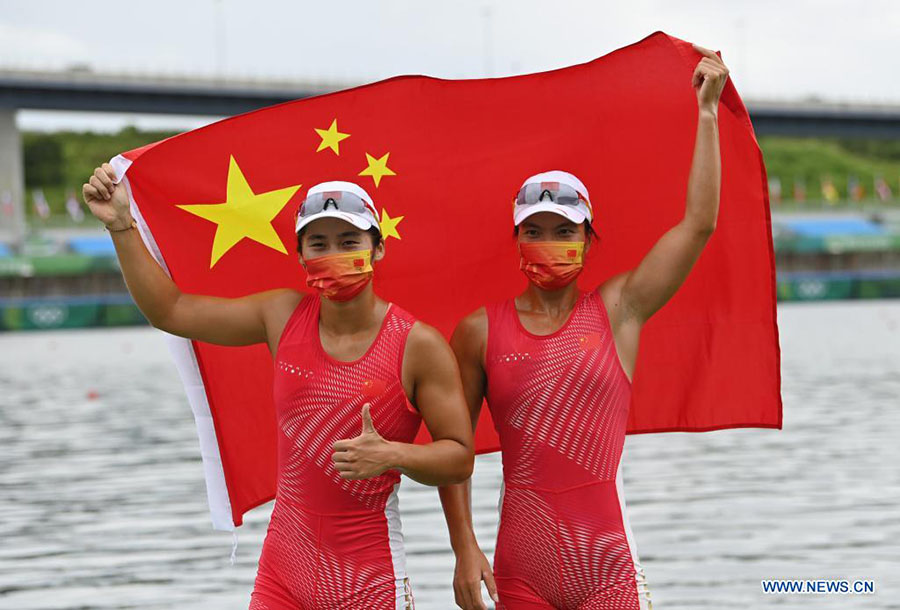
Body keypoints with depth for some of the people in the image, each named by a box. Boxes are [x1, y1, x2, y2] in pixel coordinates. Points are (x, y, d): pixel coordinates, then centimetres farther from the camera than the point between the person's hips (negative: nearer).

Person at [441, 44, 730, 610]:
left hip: (608, 562, 0)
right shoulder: (481, 331, 3)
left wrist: (708, 112, 2)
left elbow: (699, 224, -1)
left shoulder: (617, 310, 4)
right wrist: (465, 550, -3)